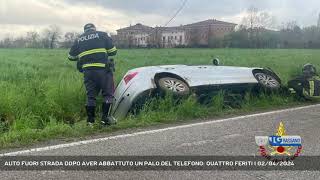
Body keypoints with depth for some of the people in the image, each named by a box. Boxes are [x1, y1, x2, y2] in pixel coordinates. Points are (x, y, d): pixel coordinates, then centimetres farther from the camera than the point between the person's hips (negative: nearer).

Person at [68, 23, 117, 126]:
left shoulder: (79, 40, 16)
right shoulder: (102, 35, 7)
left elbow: (71, 57, 21)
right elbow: (113, 51, 5)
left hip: (87, 71, 3)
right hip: (103, 69, -3)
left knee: (90, 95, 11)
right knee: (108, 94, 6)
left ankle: (90, 120, 12)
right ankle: (105, 118, 1)